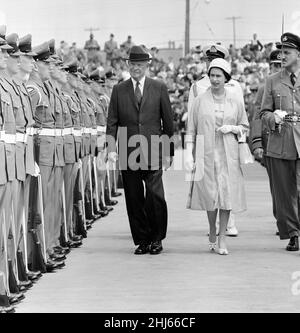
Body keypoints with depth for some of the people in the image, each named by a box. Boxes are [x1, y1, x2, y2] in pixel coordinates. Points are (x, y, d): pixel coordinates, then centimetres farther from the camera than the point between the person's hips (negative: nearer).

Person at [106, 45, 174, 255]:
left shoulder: (159, 88, 6)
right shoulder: (119, 90, 9)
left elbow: (168, 122, 7)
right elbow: (112, 122, 7)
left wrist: (169, 152, 4)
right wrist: (111, 148, -6)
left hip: (153, 152, -2)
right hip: (128, 154, 2)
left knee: (155, 194, -11)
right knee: (134, 200, 4)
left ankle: (157, 238, 6)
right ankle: (142, 240, 14)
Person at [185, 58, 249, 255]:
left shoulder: (235, 101, 6)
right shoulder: (200, 100, 3)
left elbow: (245, 127, 14)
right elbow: (191, 129, 4)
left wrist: (231, 128, -7)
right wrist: (189, 154, -4)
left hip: (228, 153, 1)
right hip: (206, 153, -1)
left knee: (227, 193, -5)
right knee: (209, 193, 0)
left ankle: (222, 238, 2)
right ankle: (212, 233, 21)